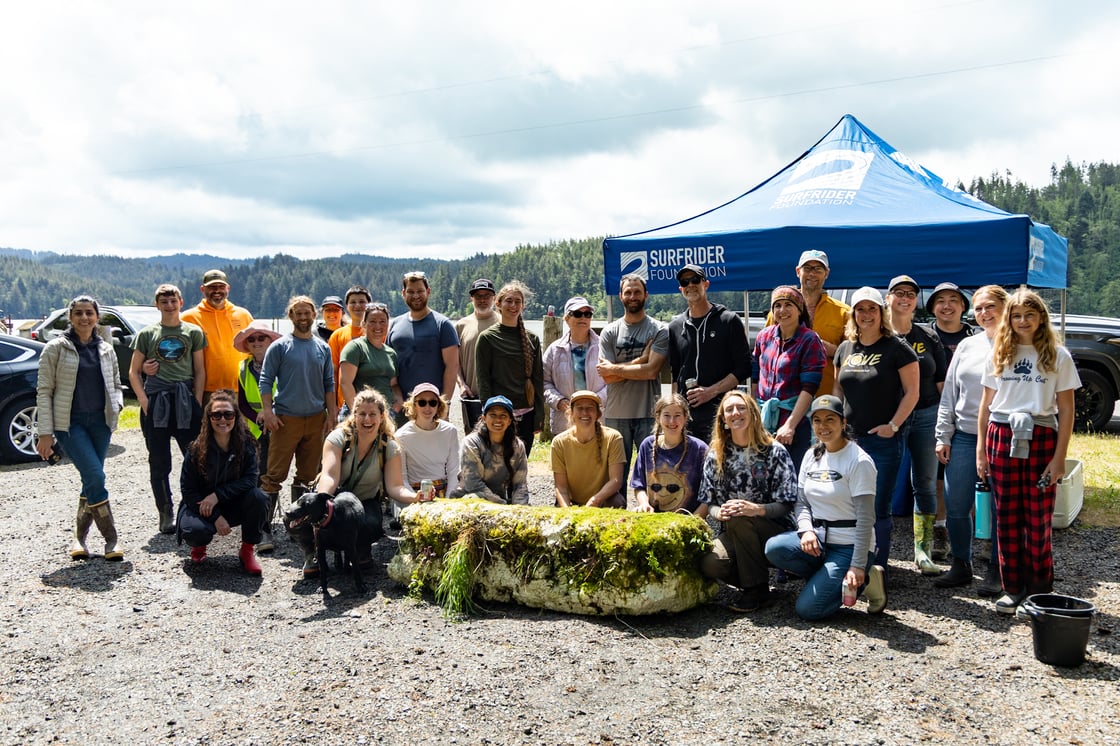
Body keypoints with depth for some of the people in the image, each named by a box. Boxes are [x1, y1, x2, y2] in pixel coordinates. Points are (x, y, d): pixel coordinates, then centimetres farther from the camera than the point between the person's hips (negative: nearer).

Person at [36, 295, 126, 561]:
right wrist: (45, 433, -9)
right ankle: (111, 539, -7)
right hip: (69, 422, -4)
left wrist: (117, 404, -3)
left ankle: (80, 538, 22)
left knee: (91, 480, 6)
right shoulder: (57, 347, -1)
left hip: (100, 422, 4)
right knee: (95, 476, -16)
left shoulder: (105, 349, 10)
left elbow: (115, 385, 21)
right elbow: (44, 391, -3)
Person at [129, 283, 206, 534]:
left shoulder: (194, 332, 11)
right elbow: (134, 373, 11)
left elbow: (200, 371, 10)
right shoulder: (146, 334, 11)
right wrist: (145, 401, -2)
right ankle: (166, 515, 15)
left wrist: (197, 403, 0)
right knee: (159, 463, 5)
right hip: (155, 402, 1)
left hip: (185, 400, -1)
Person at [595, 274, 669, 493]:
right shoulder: (610, 332, 7)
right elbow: (607, 376, -3)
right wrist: (640, 360, -9)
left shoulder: (659, 330, 1)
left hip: (648, 413, -2)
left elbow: (652, 371, -12)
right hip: (615, 414, 2)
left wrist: (615, 369, -5)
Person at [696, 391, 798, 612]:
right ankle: (754, 577, 3)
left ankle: (757, 588, -15)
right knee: (710, 564, -29)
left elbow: (786, 505, -9)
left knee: (738, 518, -35)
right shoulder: (716, 455, 5)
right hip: (733, 534, 2)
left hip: (774, 531, -2)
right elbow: (707, 503, 4)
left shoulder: (774, 451, -5)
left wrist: (756, 509, -28)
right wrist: (719, 512, -20)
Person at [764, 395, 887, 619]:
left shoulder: (859, 462, -12)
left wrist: (858, 566, -19)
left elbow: (865, 519, -15)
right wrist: (806, 530, -13)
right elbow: (801, 502, 9)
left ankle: (863, 580, 5)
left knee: (808, 608, -17)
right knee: (774, 548, -23)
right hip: (817, 538, 6)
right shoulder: (812, 456, 8)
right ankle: (830, 580, 0)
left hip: (849, 547, -6)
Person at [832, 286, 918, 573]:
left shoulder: (897, 348, -5)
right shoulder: (845, 348, 11)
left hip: (883, 441, -5)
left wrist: (893, 425, -13)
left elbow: (912, 392, -6)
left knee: (878, 511, 0)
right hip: (849, 439, 5)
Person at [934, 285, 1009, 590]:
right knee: (955, 506, 5)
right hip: (964, 437, 4)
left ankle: (996, 570, 19)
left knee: (1001, 508, 5)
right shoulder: (967, 346, 12)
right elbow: (949, 394, 12)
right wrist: (943, 436, 7)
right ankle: (961, 565, 21)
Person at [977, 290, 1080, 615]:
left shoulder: (1057, 356, 1)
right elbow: (986, 404, 11)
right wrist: (981, 448, 6)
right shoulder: (999, 354, 9)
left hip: (1040, 440, -2)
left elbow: (1066, 410, 0)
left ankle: (1041, 592, 12)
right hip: (1002, 439, 3)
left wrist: (1059, 457, -6)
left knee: (1038, 521, 0)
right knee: (1007, 519, 6)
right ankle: (1014, 588, 16)